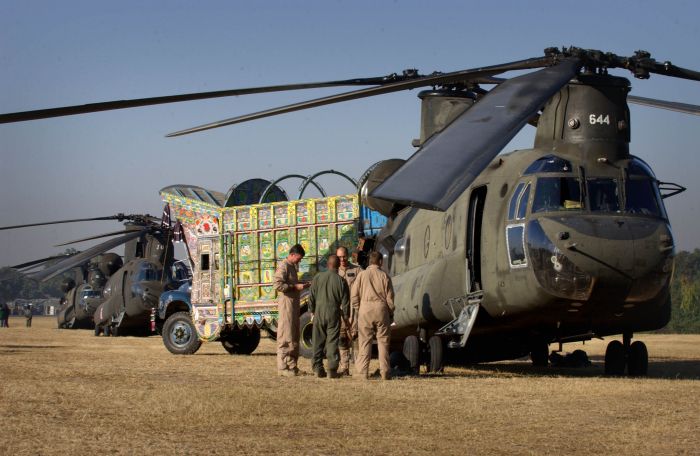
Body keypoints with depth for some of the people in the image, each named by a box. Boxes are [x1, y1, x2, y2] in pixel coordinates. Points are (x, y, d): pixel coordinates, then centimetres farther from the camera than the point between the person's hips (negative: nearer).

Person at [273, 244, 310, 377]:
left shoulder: (292, 267, 17)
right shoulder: (283, 267, -12)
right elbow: (277, 285, -23)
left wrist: (301, 284, 8)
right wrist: (296, 287, -21)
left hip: (294, 303, 10)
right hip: (286, 303, -10)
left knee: (294, 335, 14)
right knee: (286, 336, -9)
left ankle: (292, 365, 21)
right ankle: (283, 367, -8)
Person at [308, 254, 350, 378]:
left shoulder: (318, 277, -2)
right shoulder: (341, 281, -6)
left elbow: (312, 297, 3)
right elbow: (345, 302, -2)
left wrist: (312, 311, 15)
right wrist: (345, 316, 10)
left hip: (319, 313, 1)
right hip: (334, 314, -1)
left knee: (318, 341, 9)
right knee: (332, 342, 2)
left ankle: (318, 368, 9)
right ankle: (332, 369, -2)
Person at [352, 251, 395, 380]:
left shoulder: (362, 275, 2)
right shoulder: (384, 276, 1)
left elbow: (354, 295, 0)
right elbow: (390, 297, 1)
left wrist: (357, 310, 10)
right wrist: (391, 313, 12)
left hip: (365, 309, 0)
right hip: (381, 309, 0)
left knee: (365, 341, 3)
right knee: (383, 341, 6)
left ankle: (362, 372, 0)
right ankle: (385, 372, 6)